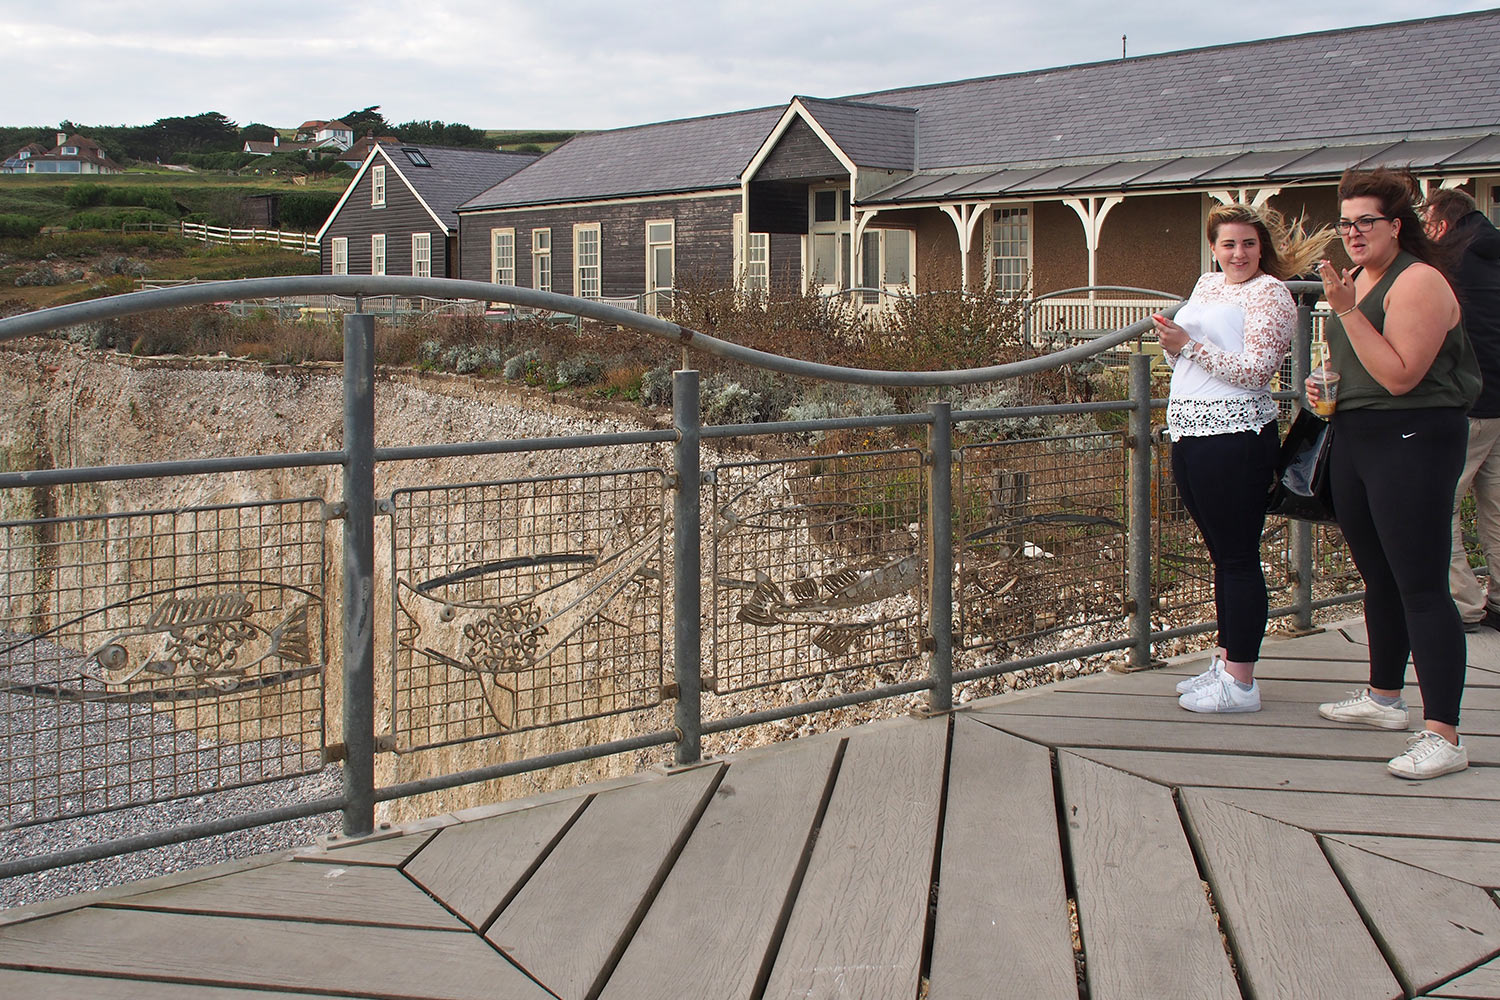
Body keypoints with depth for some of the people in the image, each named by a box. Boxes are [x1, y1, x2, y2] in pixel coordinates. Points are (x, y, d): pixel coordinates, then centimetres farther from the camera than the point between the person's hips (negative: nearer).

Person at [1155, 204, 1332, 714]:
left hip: (1233, 437, -8)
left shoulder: (1269, 293, -6)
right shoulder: (1207, 285, 18)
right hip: (1188, 434, 8)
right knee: (1221, 554, 15)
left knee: (1238, 557, -5)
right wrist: (1171, 343, 4)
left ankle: (1240, 683, -2)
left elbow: (1256, 369, -17)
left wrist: (1189, 345, -18)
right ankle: (1225, 660, 24)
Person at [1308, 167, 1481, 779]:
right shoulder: (1356, 278, 14)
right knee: (1378, 578, 19)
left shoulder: (1417, 282, -14)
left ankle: (1443, 735, -11)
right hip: (1355, 436, 9)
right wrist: (1325, 384, 8)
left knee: (1421, 587, -11)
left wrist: (1346, 311, -22)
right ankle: (1384, 697, 33)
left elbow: (1399, 376, -23)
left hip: (1415, 440, -9)